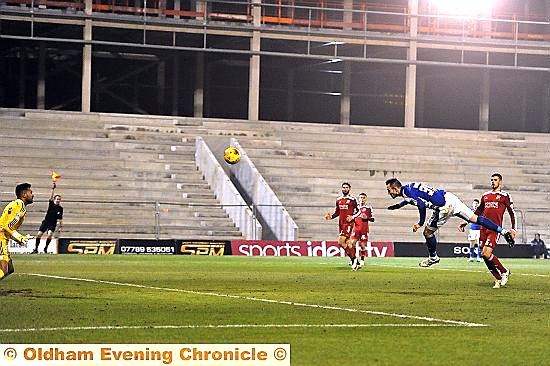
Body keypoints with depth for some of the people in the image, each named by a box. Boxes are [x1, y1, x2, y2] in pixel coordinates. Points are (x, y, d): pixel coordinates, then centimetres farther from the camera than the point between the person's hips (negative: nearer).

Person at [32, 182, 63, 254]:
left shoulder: (60, 208, 4)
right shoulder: (51, 204, -1)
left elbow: (60, 218, 11)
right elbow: (51, 197, -17)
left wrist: (60, 226, 6)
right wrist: (53, 189, -30)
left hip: (53, 224, 0)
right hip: (46, 221, 0)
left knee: (50, 234, -23)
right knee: (39, 234, -9)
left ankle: (46, 248, -4)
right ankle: (36, 249, 4)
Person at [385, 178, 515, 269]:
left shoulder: (407, 192, -12)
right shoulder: (408, 187, 16)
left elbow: (422, 205, -24)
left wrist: (420, 223, -12)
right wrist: (398, 205, 48)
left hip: (444, 207, -9)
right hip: (449, 196, 9)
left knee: (428, 232, 9)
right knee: (474, 219, 9)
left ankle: (433, 257, 28)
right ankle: (503, 231, 5)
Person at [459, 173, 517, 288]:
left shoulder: (505, 196, 4)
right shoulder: (485, 196, 18)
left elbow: (512, 213, 5)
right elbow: (478, 212, 27)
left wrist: (513, 228, -5)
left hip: (494, 228, -6)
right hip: (483, 228, 6)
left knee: (486, 254, -18)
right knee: (485, 256, 1)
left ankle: (505, 272, 2)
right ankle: (498, 279, 11)